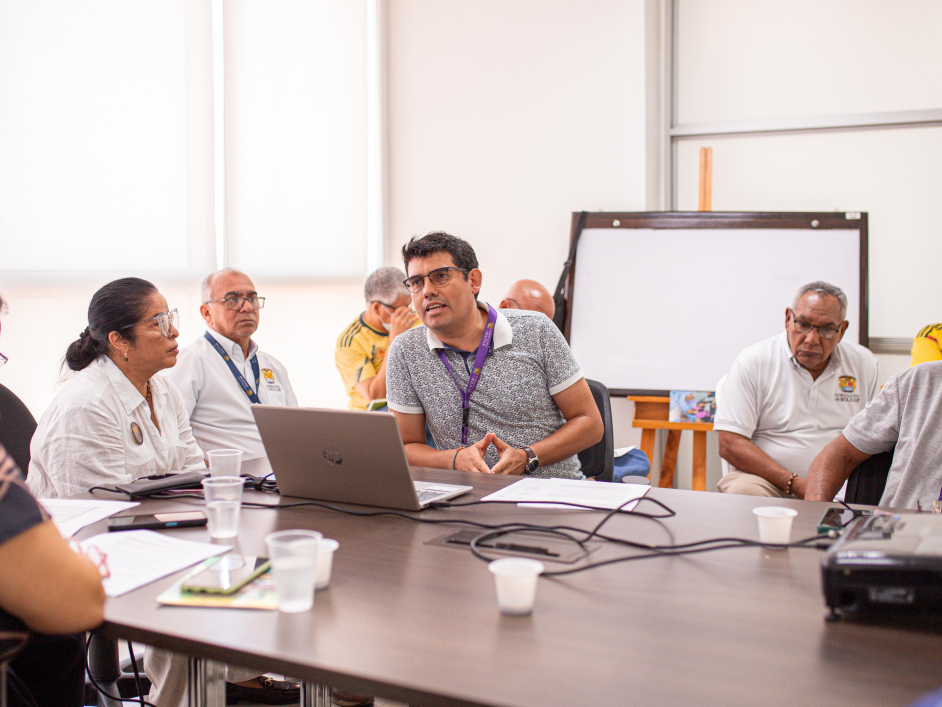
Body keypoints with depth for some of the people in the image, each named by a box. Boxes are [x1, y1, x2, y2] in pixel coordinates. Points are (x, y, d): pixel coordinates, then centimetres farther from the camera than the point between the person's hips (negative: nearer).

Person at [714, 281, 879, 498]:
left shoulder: (864, 364, 9)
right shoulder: (752, 363, -3)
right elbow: (730, 445, -9)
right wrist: (795, 484, -18)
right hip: (765, 478, -1)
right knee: (744, 491, -34)